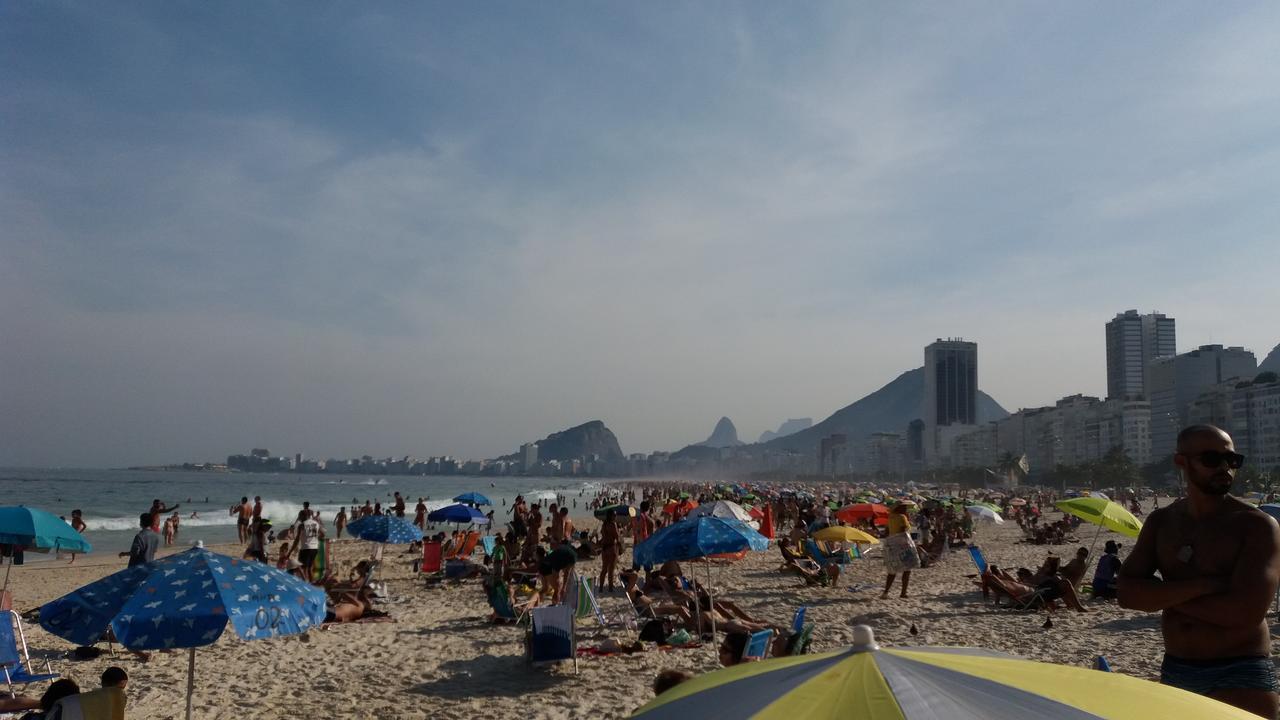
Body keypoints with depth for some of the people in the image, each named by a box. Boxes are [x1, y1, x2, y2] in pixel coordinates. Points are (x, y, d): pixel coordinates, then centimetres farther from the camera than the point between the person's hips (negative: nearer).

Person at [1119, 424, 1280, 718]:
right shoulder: (1161, 522, 4)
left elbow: (1246, 612, -22)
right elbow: (1127, 593, -6)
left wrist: (1166, 596, -11)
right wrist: (1199, 586, -19)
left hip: (1241, 676, -5)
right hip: (1175, 672, 5)